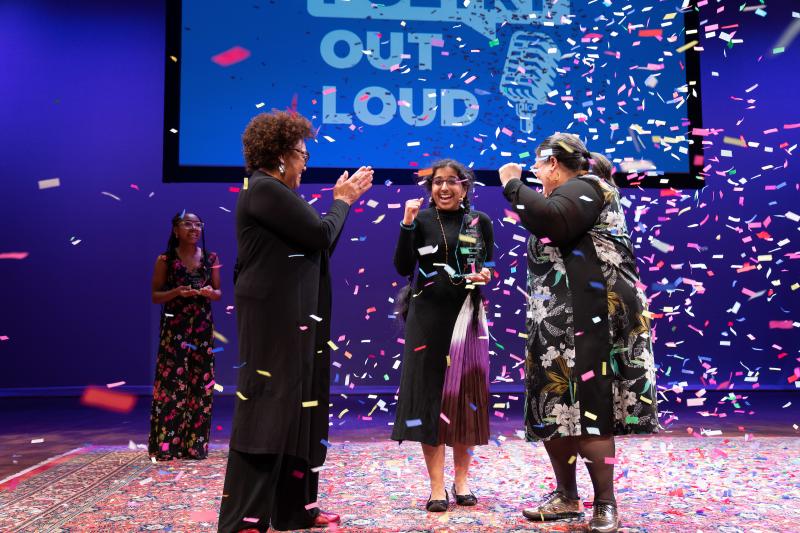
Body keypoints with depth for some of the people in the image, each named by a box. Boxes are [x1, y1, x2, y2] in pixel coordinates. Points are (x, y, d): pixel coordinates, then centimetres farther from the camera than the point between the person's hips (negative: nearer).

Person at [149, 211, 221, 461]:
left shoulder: (211, 258, 7)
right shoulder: (165, 259, 0)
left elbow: (218, 293, 12)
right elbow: (155, 296, 2)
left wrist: (210, 292, -10)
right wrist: (176, 292, -16)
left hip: (203, 328, 3)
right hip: (174, 328, -3)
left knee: (200, 384, 3)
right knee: (171, 383, -6)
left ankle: (195, 444, 12)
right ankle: (166, 444, 2)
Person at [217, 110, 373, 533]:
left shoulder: (274, 192, 19)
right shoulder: (265, 190, -13)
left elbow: (316, 241, 17)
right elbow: (321, 234, -16)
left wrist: (345, 199, 15)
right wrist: (341, 202, 2)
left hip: (290, 318, 10)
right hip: (273, 317, -10)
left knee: (295, 410, 12)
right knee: (267, 409, -8)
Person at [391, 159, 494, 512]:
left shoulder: (480, 221, 6)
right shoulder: (421, 220, 1)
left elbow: (491, 267, 13)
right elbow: (403, 268, -8)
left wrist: (486, 275, -10)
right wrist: (407, 224, -16)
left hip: (468, 316, 2)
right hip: (428, 316, -1)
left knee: (465, 396, 5)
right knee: (429, 396, -2)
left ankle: (462, 480, 20)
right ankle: (437, 487, 7)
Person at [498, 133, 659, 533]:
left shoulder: (585, 187, -6)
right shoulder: (570, 194, 24)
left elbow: (553, 222, -27)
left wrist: (513, 186, -14)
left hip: (586, 320, -10)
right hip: (559, 323, 10)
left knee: (586, 410, -9)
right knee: (554, 409, 10)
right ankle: (566, 497, 19)